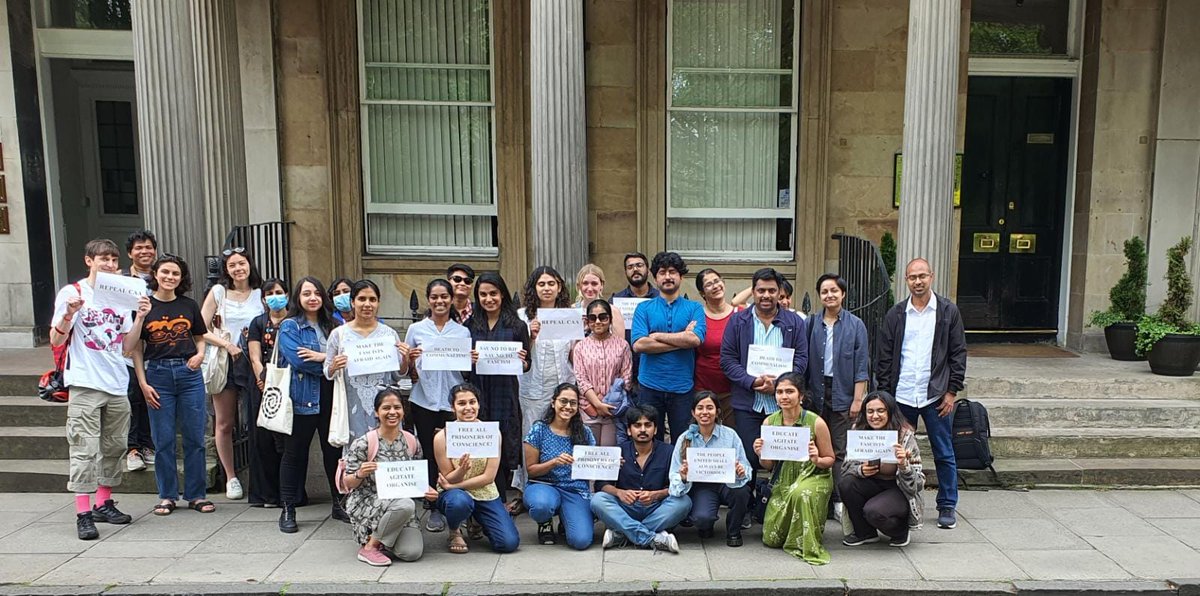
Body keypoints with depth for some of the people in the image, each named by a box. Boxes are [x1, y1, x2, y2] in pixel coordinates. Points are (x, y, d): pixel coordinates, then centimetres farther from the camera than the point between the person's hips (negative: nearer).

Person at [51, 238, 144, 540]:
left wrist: (140, 317, -2)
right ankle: (83, 514, -3)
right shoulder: (72, 293, -1)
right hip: (85, 384, -5)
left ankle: (104, 504, 23)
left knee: (114, 447, 11)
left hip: (117, 385, 5)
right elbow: (56, 341, -5)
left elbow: (127, 345, 11)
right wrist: (69, 314, -21)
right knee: (85, 449, -7)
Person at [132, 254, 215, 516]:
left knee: (195, 437, 4)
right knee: (163, 440, 5)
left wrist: (200, 354, -5)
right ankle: (167, 496, 18)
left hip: (189, 373, 2)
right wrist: (143, 384, -4)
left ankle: (196, 495, 14)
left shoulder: (189, 305, 7)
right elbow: (136, 349, 2)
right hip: (158, 374, -2)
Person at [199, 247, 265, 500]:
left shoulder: (261, 293, 4)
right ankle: (231, 477, 20)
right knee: (224, 423, 6)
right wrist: (227, 345, -13)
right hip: (225, 361, 0)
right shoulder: (218, 292, 3)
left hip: (254, 362, 0)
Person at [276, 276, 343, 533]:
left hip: (331, 396, 4)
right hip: (303, 398, -4)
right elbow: (297, 360, -16)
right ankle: (288, 510, 13)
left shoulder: (331, 326, 14)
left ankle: (339, 503, 21)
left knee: (334, 450, 10)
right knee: (295, 453, 3)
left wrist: (322, 357, -13)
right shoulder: (290, 326, -2)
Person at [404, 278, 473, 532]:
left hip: (453, 401, 0)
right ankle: (434, 508, 14)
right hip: (424, 401, 0)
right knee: (431, 454, 3)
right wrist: (410, 359, -12)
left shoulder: (463, 332, 8)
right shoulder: (416, 330, 6)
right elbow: (405, 370, 9)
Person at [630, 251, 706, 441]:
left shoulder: (694, 308, 5)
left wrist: (658, 336, -9)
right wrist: (681, 340, -11)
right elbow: (638, 344, -11)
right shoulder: (644, 308, 5)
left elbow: (696, 339, -14)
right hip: (650, 385, 0)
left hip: (682, 387, 0)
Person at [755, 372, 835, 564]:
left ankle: (808, 546, -14)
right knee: (771, 539, -3)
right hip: (783, 483, 4)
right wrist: (761, 455, -18)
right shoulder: (769, 422, -4)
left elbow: (830, 460, -3)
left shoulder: (816, 422, -14)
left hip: (814, 477, -3)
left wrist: (817, 460, -25)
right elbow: (768, 465, 4)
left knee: (801, 493, -39)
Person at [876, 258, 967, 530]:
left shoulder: (948, 311, 2)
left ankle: (947, 507, 19)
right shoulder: (895, 315, 5)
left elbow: (958, 353, 2)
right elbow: (885, 357, 6)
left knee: (944, 454, 6)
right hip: (902, 396, 2)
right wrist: (884, 393, 1)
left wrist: (952, 390, -4)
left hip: (936, 395, -1)